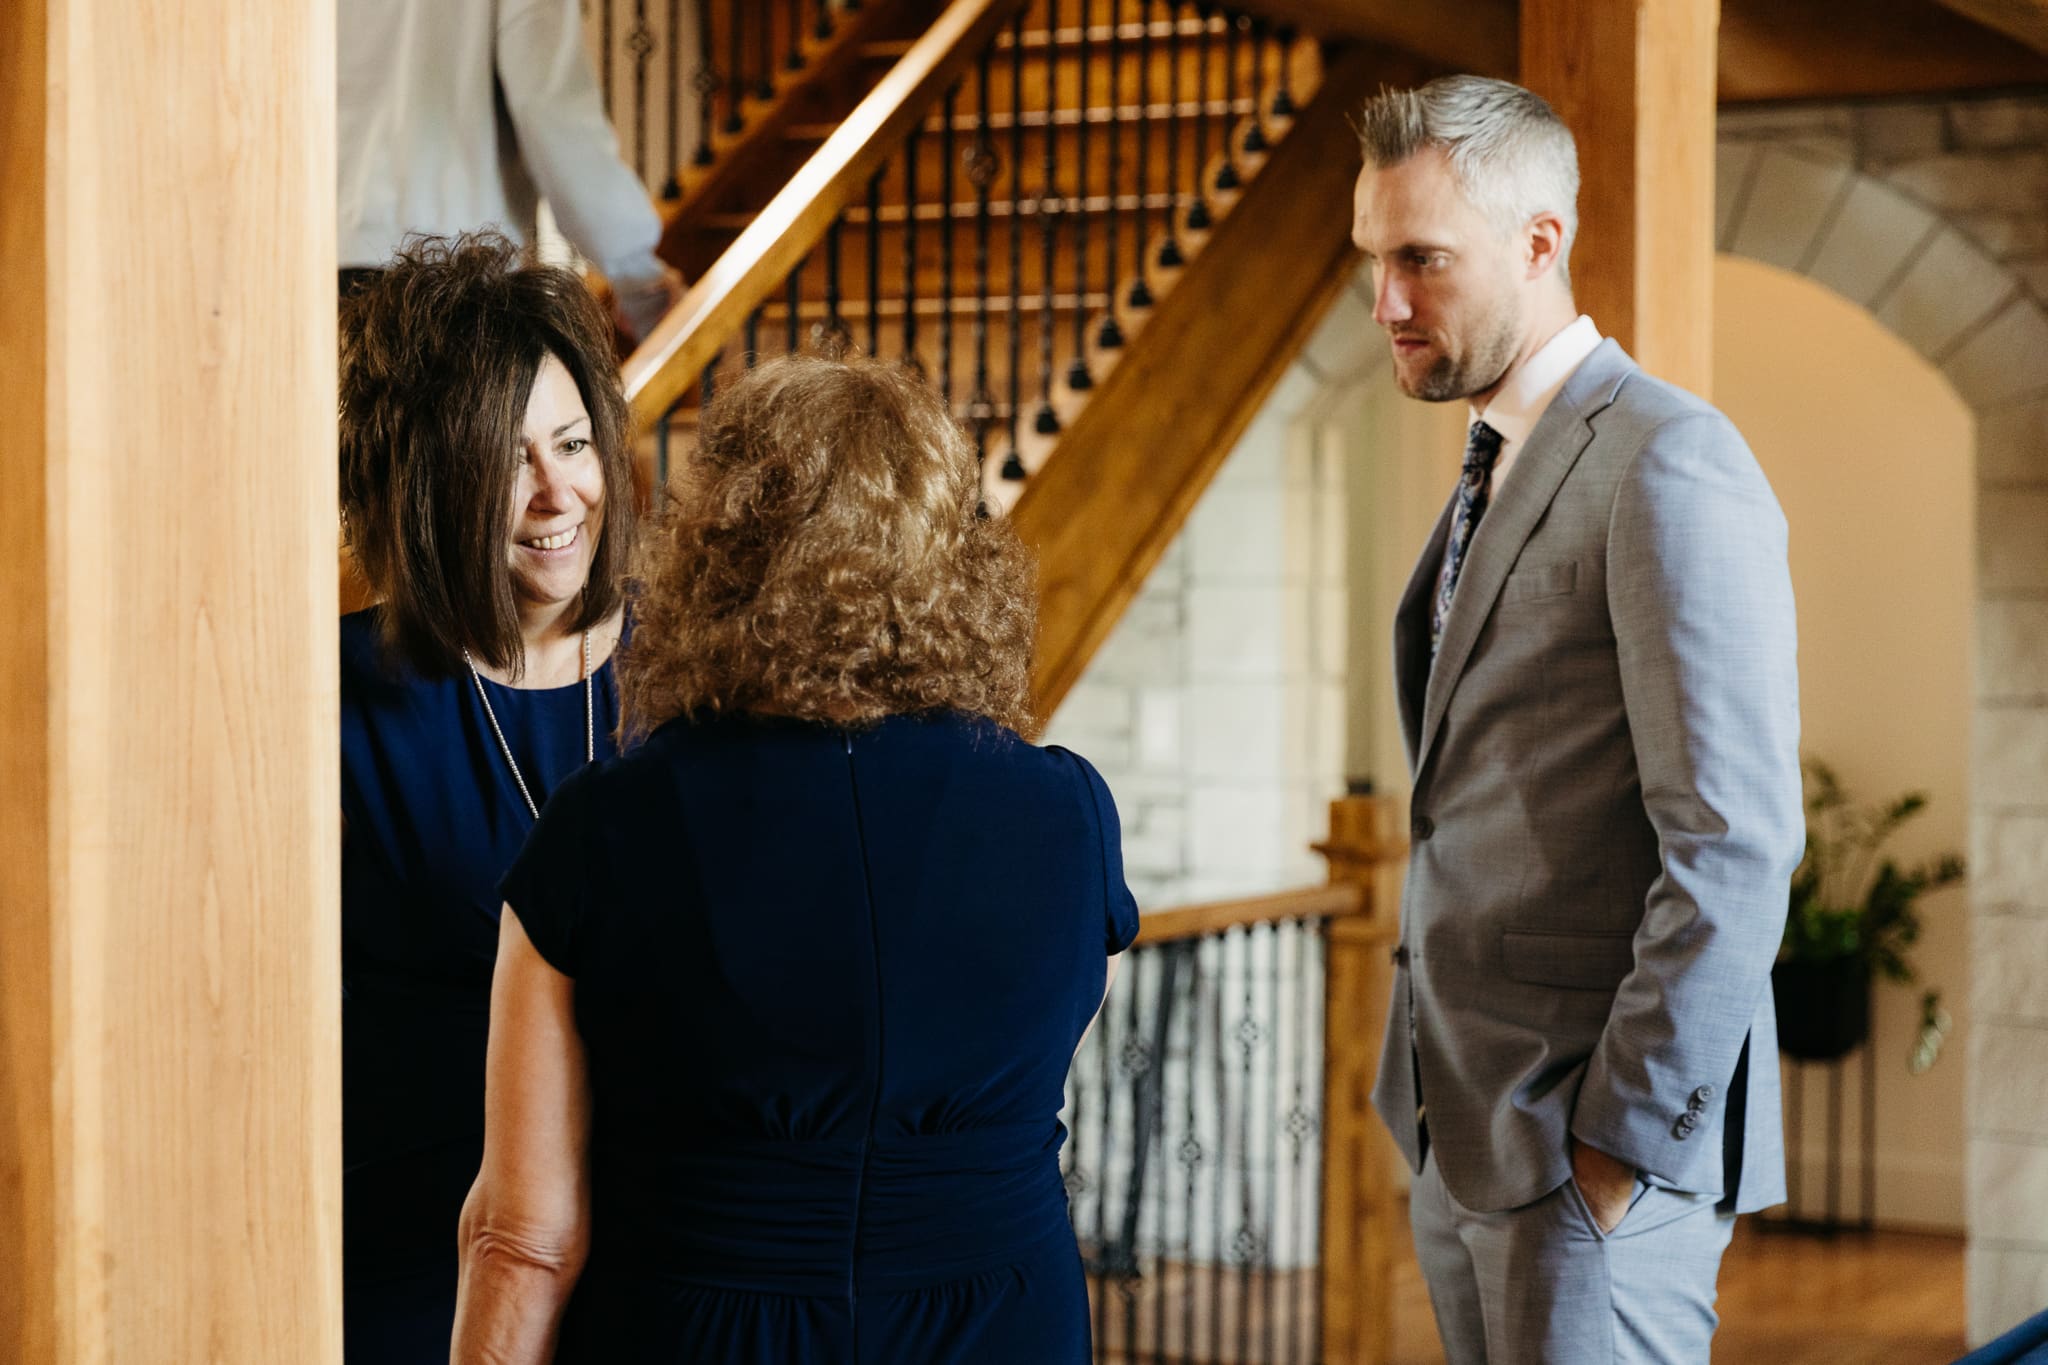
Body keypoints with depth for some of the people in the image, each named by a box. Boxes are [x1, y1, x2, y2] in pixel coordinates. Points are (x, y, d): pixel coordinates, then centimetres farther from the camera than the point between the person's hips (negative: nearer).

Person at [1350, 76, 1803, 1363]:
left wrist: (1624, 1140, -17)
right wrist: (1445, 1117, 12)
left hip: (1601, 1145, -9)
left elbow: (1737, 847, -19)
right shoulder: (1497, 474, 16)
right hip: (1467, 1142, 9)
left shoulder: (1669, 464, -14)